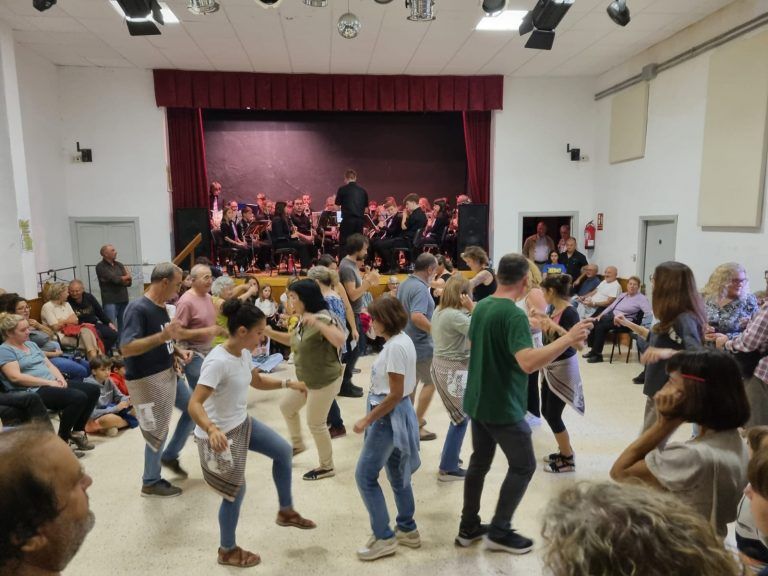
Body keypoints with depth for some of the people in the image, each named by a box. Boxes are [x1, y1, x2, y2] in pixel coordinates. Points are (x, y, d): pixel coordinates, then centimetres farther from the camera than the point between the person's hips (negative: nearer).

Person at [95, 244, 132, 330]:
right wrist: (126, 277, 3)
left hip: (123, 300, 5)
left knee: (123, 327, 9)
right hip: (110, 301, -5)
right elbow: (115, 279, -14)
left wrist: (120, 279, -12)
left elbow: (129, 282, 5)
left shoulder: (120, 265, 14)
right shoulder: (100, 267, -3)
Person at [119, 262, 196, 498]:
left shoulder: (161, 306, 6)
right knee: (158, 432, 4)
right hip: (147, 380, -9)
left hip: (168, 373, 9)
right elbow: (126, 348, -30)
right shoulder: (138, 309, -22)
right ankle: (151, 482, 24)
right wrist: (162, 336, -39)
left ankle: (170, 455, 33)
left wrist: (178, 351, 2)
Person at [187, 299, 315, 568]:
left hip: (242, 423, 9)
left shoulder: (244, 353, -3)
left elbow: (257, 381, 15)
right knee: (236, 492, 6)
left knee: (283, 451, 14)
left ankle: (286, 511, 34)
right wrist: (212, 430, -52)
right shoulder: (218, 362, -31)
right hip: (220, 434, -9)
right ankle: (227, 551, 32)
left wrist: (288, 383, 5)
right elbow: (194, 404, -35)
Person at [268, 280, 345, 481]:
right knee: (286, 407, 22)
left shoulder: (322, 318, -26)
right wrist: (269, 332, 6)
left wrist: (316, 323, -48)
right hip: (306, 379, 10)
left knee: (315, 423, 3)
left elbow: (340, 340, -42)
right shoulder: (304, 319, 4)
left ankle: (327, 467, 24)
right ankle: (297, 444, 45)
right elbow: (292, 340, 17)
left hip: (325, 380, -10)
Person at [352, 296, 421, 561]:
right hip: (398, 413, 10)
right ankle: (407, 530, 32)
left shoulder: (395, 347, -23)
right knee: (397, 476, 20)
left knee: (365, 476, 1)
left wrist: (367, 420, -18)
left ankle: (384, 538, 11)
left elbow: (395, 394, -24)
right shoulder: (403, 340, 7)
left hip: (389, 416, -10)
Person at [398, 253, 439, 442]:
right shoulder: (420, 288, -21)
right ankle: (417, 424, 5)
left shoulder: (405, 284, 8)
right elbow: (417, 317, -33)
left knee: (410, 382, 18)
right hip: (420, 344, -9)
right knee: (430, 382, 4)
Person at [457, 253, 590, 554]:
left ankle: (468, 527, 27)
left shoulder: (481, 307, 4)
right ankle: (499, 531, 14)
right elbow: (528, 362, -34)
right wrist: (568, 339, -33)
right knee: (523, 465, 9)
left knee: (479, 462, 18)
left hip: (477, 401, 8)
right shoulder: (514, 315, -22)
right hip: (503, 407, -8)